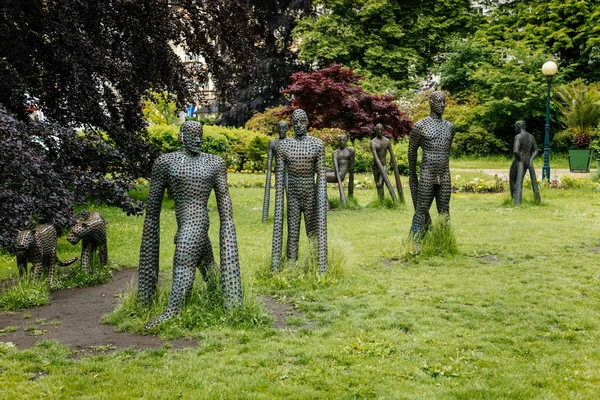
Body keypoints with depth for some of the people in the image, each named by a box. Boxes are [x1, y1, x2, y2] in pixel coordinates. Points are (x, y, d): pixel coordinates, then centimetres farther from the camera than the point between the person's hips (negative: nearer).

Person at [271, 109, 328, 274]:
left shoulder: (318, 144, -3)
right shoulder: (284, 145, -1)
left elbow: (321, 174, -3)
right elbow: (279, 174, 1)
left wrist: (323, 199, -7)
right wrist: (279, 200, -2)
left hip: (311, 195, 0)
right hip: (292, 195, 0)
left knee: (314, 232, 7)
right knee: (292, 234, 2)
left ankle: (320, 269, 13)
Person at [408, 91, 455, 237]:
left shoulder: (449, 126, 10)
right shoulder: (420, 125, -5)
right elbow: (412, 151, 4)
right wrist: (412, 175, 11)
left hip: (445, 177, 5)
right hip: (426, 177, -5)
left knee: (444, 214, 5)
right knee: (421, 212, -4)